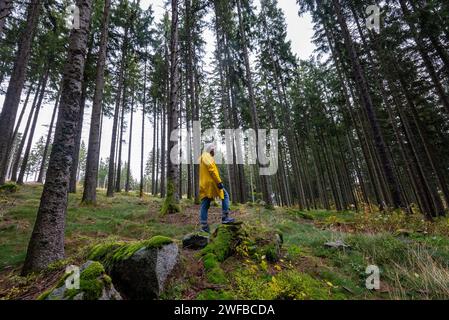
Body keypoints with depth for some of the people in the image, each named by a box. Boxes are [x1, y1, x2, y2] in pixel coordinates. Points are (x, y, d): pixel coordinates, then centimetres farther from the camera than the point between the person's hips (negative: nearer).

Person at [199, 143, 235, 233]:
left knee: (205, 205, 7)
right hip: (211, 182, -9)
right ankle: (225, 217, -1)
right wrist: (219, 181, -20)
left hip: (203, 185, 9)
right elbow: (211, 169, -17)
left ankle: (204, 225, 7)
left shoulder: (202, 158, 25)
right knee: (225, 196, 2)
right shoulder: (207, 156, -4)